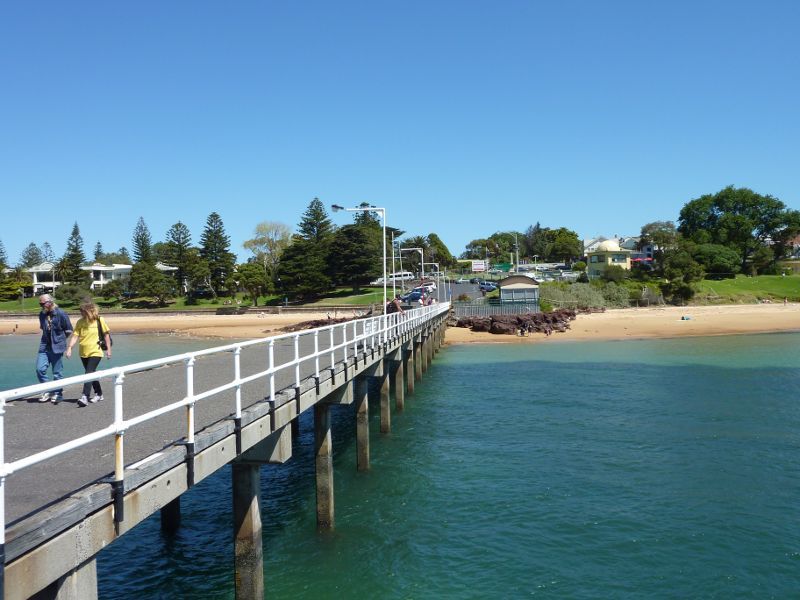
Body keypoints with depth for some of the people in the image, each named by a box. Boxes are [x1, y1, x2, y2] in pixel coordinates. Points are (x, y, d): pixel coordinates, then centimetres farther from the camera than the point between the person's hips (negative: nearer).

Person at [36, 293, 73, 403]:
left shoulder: (61, 314, -9)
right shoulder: (42, 314, 8)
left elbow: (69, 330, -3)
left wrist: (60, 339, 4)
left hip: (57, 347, -5)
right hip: (44, 346, 5)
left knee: (57, 372, 3)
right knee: (40, 369, -4)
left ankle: (57, 394, 14)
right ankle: (48, 391, 11)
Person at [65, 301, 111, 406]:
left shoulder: (100, 320, -6)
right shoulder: (80, 322, 1)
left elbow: (106, 335, 1)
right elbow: (75, 335, -4)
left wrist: (108, 349, 1)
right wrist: (69, 347, -17)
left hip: (95, 352, -5)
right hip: (83, 353, 5)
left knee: (89, 373, -16)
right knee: (91, 374, 16)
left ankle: (85, 397, -18)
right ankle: (99, 394, 32)